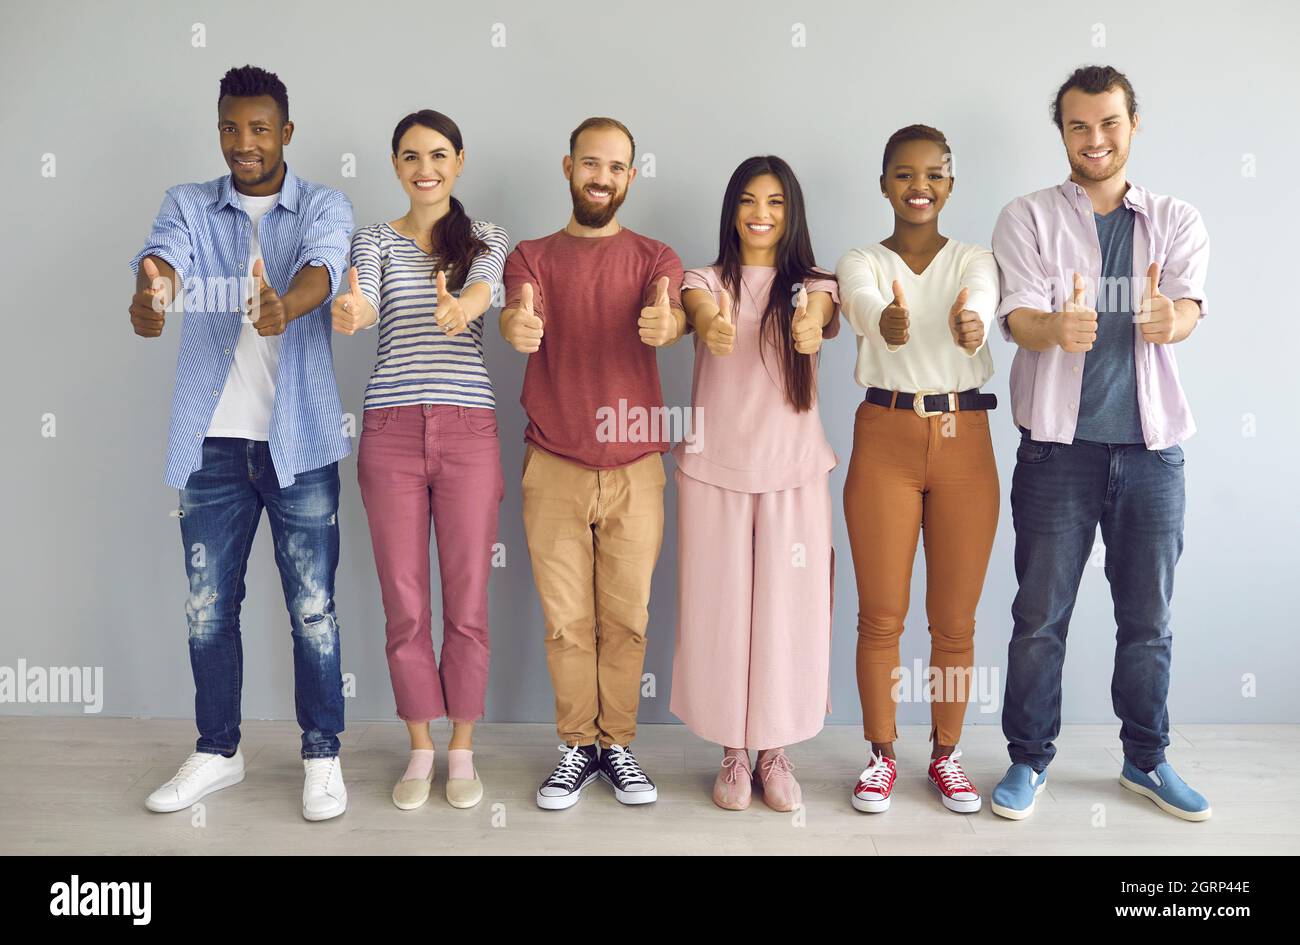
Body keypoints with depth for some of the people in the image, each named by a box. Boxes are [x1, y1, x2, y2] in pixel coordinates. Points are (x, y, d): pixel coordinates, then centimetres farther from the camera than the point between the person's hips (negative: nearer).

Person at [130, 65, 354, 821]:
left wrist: (285, 306, -43)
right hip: (213, 438, 3)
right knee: (208, 605, 10)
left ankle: (323, 756, 17)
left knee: (313, 607, 2)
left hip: (298, 438, -2)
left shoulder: (324, 207, 2)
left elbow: (324, 264, -20)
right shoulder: (188, 205, 9)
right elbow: (164, 253, -13)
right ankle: (218, 752, 27)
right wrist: (151, 294, -38)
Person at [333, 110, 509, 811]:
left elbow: (483, 285, -14)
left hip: (468, 431, 0)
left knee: (467, 601, 4)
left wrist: (461, 308, -39)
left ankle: (462, 750, 21)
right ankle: (420, 749, 23)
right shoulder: (374, 240, 10)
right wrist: (348, 313, -37)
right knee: (404, 603, 5)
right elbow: (361, 302, -11)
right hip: (391, 431, 1)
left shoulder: (487, 239, 9)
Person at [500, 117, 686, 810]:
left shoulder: (654, 258, 7)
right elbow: (520, 316, -14)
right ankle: (578, 746, 20)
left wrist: (665, 324, -41)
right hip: (552, 468, 0)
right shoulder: (531, 256, 7)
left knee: (626, 618, 6)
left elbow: (671, 314, -15)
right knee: (566, 620, 4)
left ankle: (619, 744, 22)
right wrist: (516, 326, -40)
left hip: (634, 469, 0)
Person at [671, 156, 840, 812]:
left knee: (788, 609, 4)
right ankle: (733, 753, 21)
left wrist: (810, 329, -45)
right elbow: (699, 311, -20)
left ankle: (775, 752, 22)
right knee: (719, 610, 4)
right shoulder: (707, 281, 4)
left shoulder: (812, 286, 5)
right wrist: (713, 329, -45)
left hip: (794, 470, 1)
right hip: (714, 469, 0)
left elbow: (817, 316, -19)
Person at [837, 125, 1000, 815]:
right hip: (884, 441, -1)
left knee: (955, 619, 8)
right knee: (881, 616, 4)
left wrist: (971, 322, -43)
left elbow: (979, 305, -18)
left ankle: (946, 754, 27)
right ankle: (881, 756, 23)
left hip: (965, 442, 1)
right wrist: (888, 321, -46)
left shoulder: (975, 261, 7)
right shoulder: (861, 263, 4)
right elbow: (865, 307, -21)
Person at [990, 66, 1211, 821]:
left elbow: (1190, 306, -10)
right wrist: (1056, 328, -35)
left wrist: (1171, 320, -35)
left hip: (1152, 447, 2)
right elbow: (1018, 317, -11)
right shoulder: (1029, 218, 3)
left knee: (1149, 617, 11)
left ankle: (1147, 759, 29)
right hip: (1059, 444, -2)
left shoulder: (1177, 220, 9)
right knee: (1041, 614, 3)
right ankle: (1030, 759, 19)